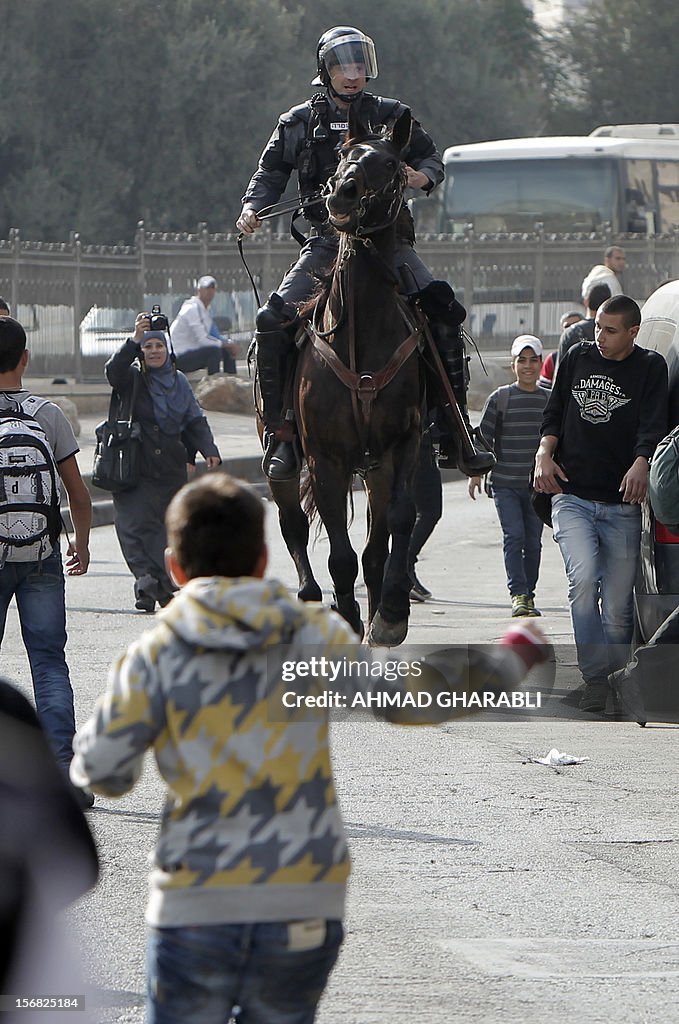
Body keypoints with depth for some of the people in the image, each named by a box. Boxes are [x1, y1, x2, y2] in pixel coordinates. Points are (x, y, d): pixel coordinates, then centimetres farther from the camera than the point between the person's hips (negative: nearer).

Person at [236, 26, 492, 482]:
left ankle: (453, 429, -10)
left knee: (446, 311, -18)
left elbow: (431, 157, 15)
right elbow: (272, 172, 15)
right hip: (328, 243, 0)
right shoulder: (301, 124, 10)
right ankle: (279, 433, -12)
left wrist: (424, 175, -8)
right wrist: (254, 208, -5)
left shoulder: (392, 117, 10)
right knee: (274, 319, -21)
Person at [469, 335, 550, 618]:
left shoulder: (549, 400, 7)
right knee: (514, 536, -13)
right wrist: (476, 472, -1)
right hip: (505, 484, -2)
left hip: (537, 485, 2)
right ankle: (518, 594, -15)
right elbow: (483, 437, 4)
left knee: (533, 540, 5)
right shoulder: (500, 399, 0)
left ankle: (528, 593, 15)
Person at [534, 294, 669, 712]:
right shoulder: (578, 357, 11)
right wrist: (545, 452, 0)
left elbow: (654, 425, -10)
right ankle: (596, 678, -22)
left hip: (621, 505, -1)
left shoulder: (650, 368, 2)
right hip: (572, 496, 1)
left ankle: (617, 685, 15)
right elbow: (555, 412, 18)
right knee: (584, 578, -23)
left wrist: (641, 463, -29)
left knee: (617, 610, 0)